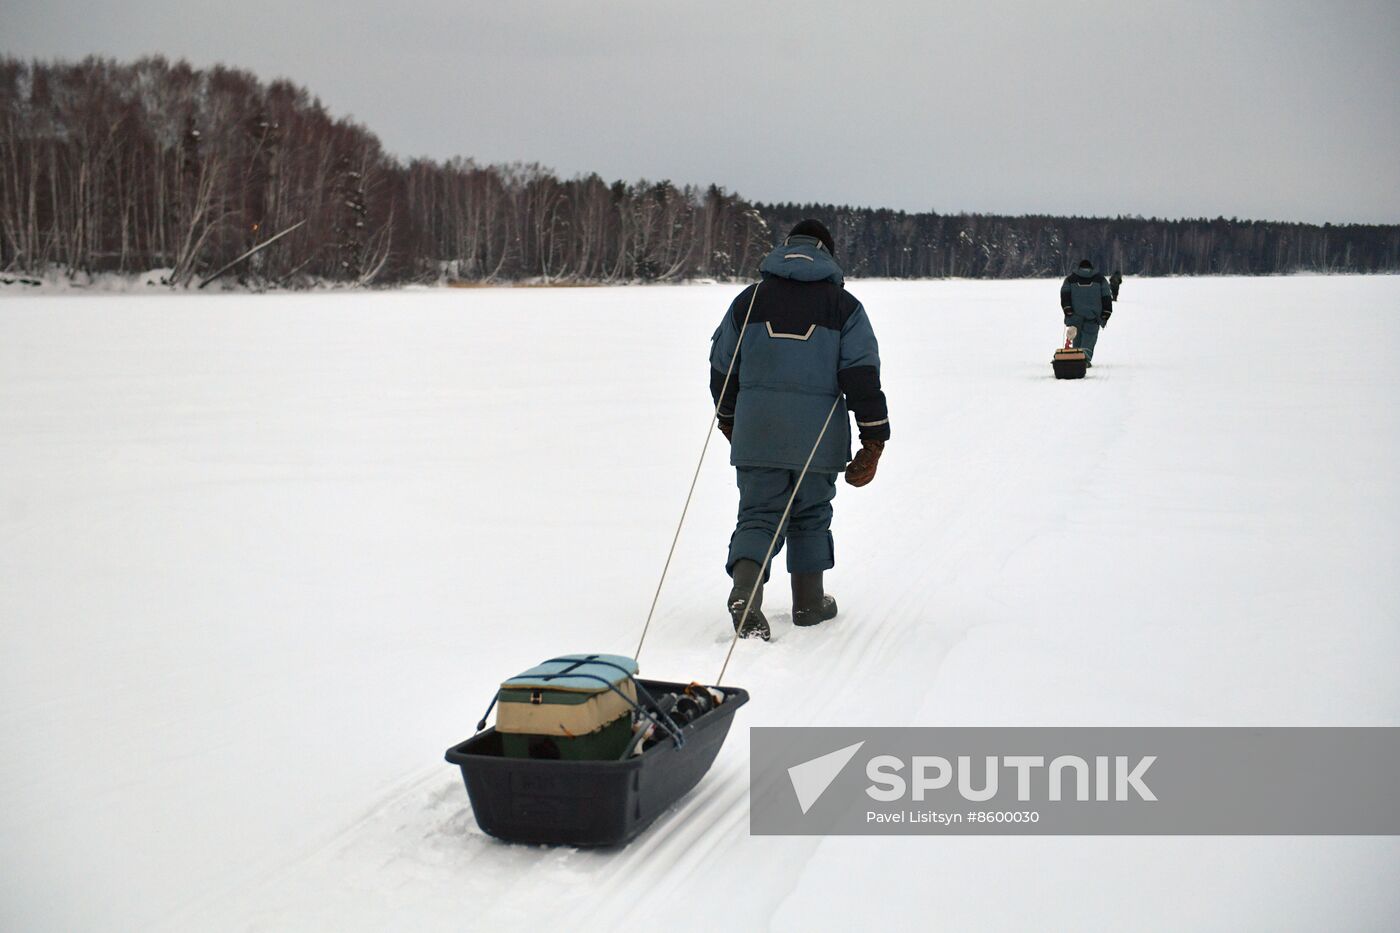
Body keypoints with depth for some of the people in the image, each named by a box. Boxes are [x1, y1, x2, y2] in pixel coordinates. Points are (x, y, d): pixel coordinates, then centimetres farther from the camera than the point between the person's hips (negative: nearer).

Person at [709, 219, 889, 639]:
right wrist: (873, 443, -2)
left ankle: (745, 587, -21)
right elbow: (863, 376, -4)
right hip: (817, 436, -1)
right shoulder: (844, 306, 2)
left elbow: (722, 368, 13)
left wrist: (730, 422, 28)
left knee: (758, 514, 4)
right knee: (811, 515, 16)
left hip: (756, 434, 1)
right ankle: (809, 601, 22)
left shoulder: (749, 300, 7)